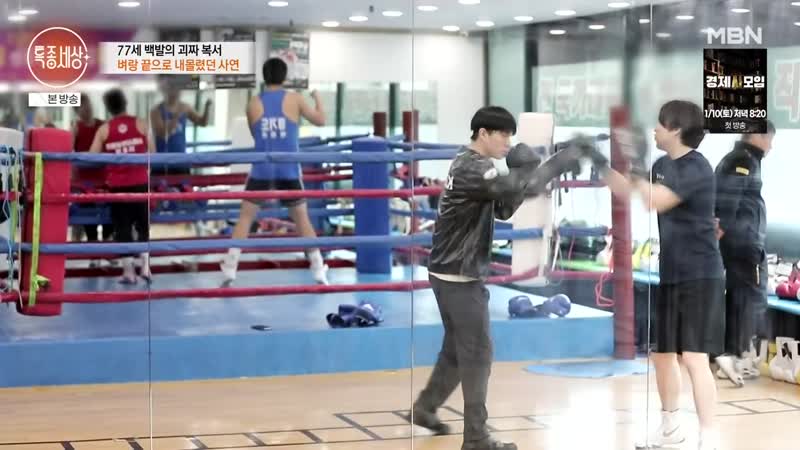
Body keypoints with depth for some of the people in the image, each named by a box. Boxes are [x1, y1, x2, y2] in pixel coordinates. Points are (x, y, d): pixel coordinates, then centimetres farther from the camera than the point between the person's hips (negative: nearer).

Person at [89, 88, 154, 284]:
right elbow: (152, 151, 1)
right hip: (140, 182, 0)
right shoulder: (140, 124, -1)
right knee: (143, 224, 13)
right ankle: (145, 265, 3)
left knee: (122, 226, 6)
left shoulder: (104, 129, -1)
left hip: (117, 184, 0)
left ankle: (128, 270, 6)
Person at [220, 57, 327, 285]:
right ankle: (320, 273, 12)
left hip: (262, 170, 0)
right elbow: (320, 120, 12)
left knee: (245, 218, 8)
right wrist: (317, 98, 29)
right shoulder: (295, 99, -1)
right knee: (302, 219, 12)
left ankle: (229, 273, 0)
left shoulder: (253, 104, 3)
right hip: (289, 170, 0)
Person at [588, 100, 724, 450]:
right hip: (669, 275, 9)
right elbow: (627, 191, 20)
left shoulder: (697, 168, -17)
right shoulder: (662, 165, 8)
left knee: (693, 357, -15)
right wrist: (600, 162, 11)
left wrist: (637, 164, -21)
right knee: (661, 352, 18)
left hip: (699, 277, -9)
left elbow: (654, 201, -26)